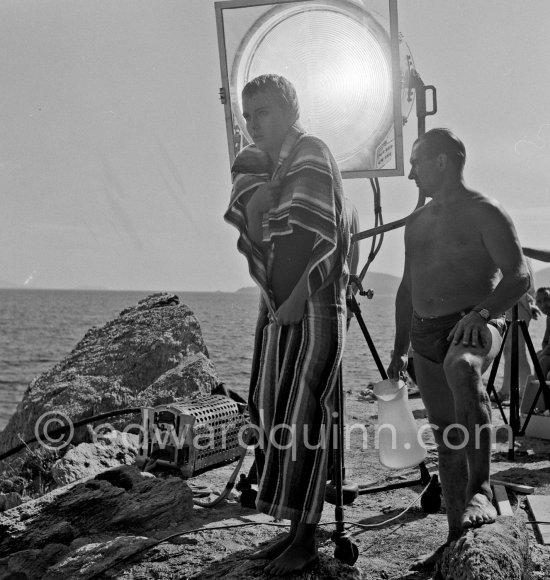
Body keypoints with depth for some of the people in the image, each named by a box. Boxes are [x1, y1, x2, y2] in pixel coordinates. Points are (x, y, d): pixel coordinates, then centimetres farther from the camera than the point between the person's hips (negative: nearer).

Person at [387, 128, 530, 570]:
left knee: (461, 369, -41)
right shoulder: (417, 223, 19)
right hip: (427, 336, 7)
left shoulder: (485, 214, -3)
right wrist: (399, 348, 21)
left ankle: (480, 492, -37)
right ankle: (458, 537, 19)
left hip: (476, 326, -7)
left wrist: (482, 312, -27)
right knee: (446, 439, 8)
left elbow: (519, 275, -11)